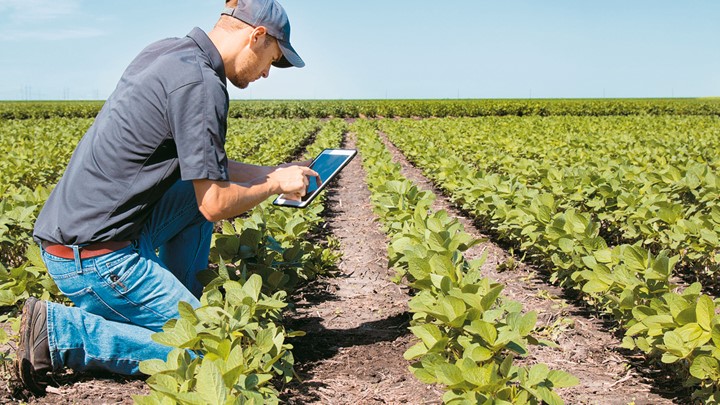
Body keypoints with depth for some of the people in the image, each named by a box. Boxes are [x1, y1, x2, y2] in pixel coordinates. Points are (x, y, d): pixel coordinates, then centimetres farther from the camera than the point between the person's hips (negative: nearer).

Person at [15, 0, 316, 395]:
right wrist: (275, 185, 0)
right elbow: (216, 206, -17)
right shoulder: (199, 83, -19)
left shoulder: (165, 51, 10)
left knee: (202, 188, 17)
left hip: (71, 226, 10)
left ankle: (183, 301, 20)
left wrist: (271, 172, 20)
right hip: (95, 252, -9)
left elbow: (199, 161, 21)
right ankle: (59, 330, -5)